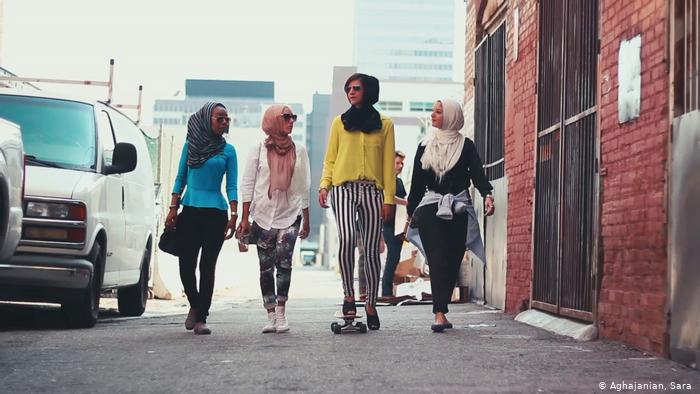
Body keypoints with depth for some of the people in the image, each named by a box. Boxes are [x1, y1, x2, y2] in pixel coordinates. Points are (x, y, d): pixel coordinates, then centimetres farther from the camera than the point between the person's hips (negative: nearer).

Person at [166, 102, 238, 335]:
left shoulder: (228, 150, 4)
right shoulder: (191, 144, 7)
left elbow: (232, 186, 4)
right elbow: (180, 179, 10)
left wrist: (234, 216, -6)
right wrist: (173, 208, 2)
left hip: (215, 213, -1)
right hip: (190, 211, 1)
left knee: (207, 266, -1)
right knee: (186, 264, 0)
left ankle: (201, 318, 4)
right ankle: (195, 305, 25)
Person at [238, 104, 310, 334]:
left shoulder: (299, 151, 8)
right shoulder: (259, 150, 3)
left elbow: (303, 187, 13)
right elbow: (247, 184, 3)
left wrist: (306, 219, 11)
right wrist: (245, 218, -2)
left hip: (290, 215, 0)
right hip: (263, 216, 0)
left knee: (284, 261, -18)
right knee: (266, 267, 1)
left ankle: (281, 312, -11)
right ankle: (271, 317, 7)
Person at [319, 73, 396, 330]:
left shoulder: (384, 124, 12)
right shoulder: (340, 122, 15)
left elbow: (388, 164, 8)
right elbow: (330, 159, 13)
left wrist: (389, 198, 0)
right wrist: (324, 185, -4)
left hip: (372, 191, 0)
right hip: (343, 188, 0)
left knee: (371, 249, 0)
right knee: (346, 238, -23)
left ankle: (371, 304, 11)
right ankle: (348, 295, -10)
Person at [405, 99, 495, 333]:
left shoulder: (465, 146, 6)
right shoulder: (425, 147, 14)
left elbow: (477, 173, -5)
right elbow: (417, 183, 15)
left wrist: (487, 195, -24)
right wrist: (411, 213, 13)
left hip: (458, 210, -1)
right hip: (430, 209, 1)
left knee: (452, 262, -1)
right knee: (437, 260, -13)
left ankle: (440, 311, 10)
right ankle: (440, 314, -21)